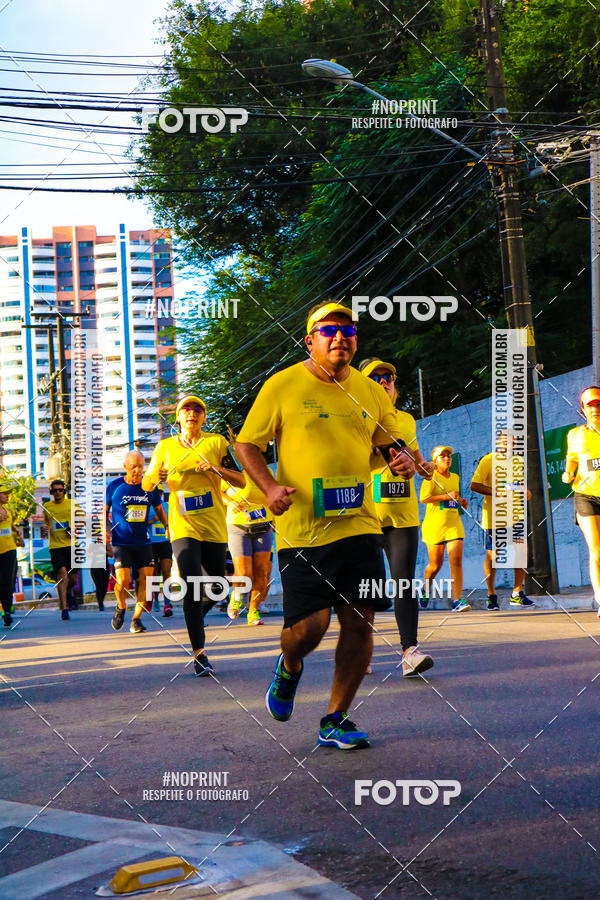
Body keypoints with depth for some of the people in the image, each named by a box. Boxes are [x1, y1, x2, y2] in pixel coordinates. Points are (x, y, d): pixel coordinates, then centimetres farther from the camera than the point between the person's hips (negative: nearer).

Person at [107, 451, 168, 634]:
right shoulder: (114, 486, -3)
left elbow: (159, 509, 17)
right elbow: (104, 511, 7)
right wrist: (104, 530, -6)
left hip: (143, 541, 3)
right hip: (121, 542, -3)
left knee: (146, 578, -6)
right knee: (123, 581, -13)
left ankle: (136, 619, 7)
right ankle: (121, 607, 19)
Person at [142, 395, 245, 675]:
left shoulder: (216, 442, 5)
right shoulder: (166, 447, 7)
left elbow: (241, 481, 5)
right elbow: (146, 485, 12)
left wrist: (218, 469, -14)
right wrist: (156, 478, -11)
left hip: (214, 526, 2)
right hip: (183, 527, -2)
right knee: (192, 586, -16)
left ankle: (196, 615, 42)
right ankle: (199, 654, -13)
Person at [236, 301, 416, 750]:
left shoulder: (370, 391, 11)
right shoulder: (282, 387, -1)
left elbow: (391, 441, 23)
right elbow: (247, 445, 2)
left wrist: (403, 457, -1)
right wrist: (269, 487, -15)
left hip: (360, 525, 4)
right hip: (302, 529, -4)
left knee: (360, 621, -1)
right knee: (310, 625, -9)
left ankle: (336, 720, 13)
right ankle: (288, 668, 28)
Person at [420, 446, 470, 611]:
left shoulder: (455, 477, 14)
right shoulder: (431, 477, -5)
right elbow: (423, 498, -16)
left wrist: (462, 502, 10)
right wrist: (448, 496, -19)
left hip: (454, 524, 4)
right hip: (434, 525, -4)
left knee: (456, 561, -11)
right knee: (436, 564, 5)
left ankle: (457, 600, -14)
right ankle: (425, 590, 35)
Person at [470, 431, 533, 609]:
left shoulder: (519, 460, 14)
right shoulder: (488, 460, -4)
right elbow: (474, 485, -8)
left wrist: (526, 492, 1)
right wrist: (495, 491, -21)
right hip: (493, 516, -4)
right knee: (492, 555, 1)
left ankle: (517, 594, 9)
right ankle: (491, 595, 14)